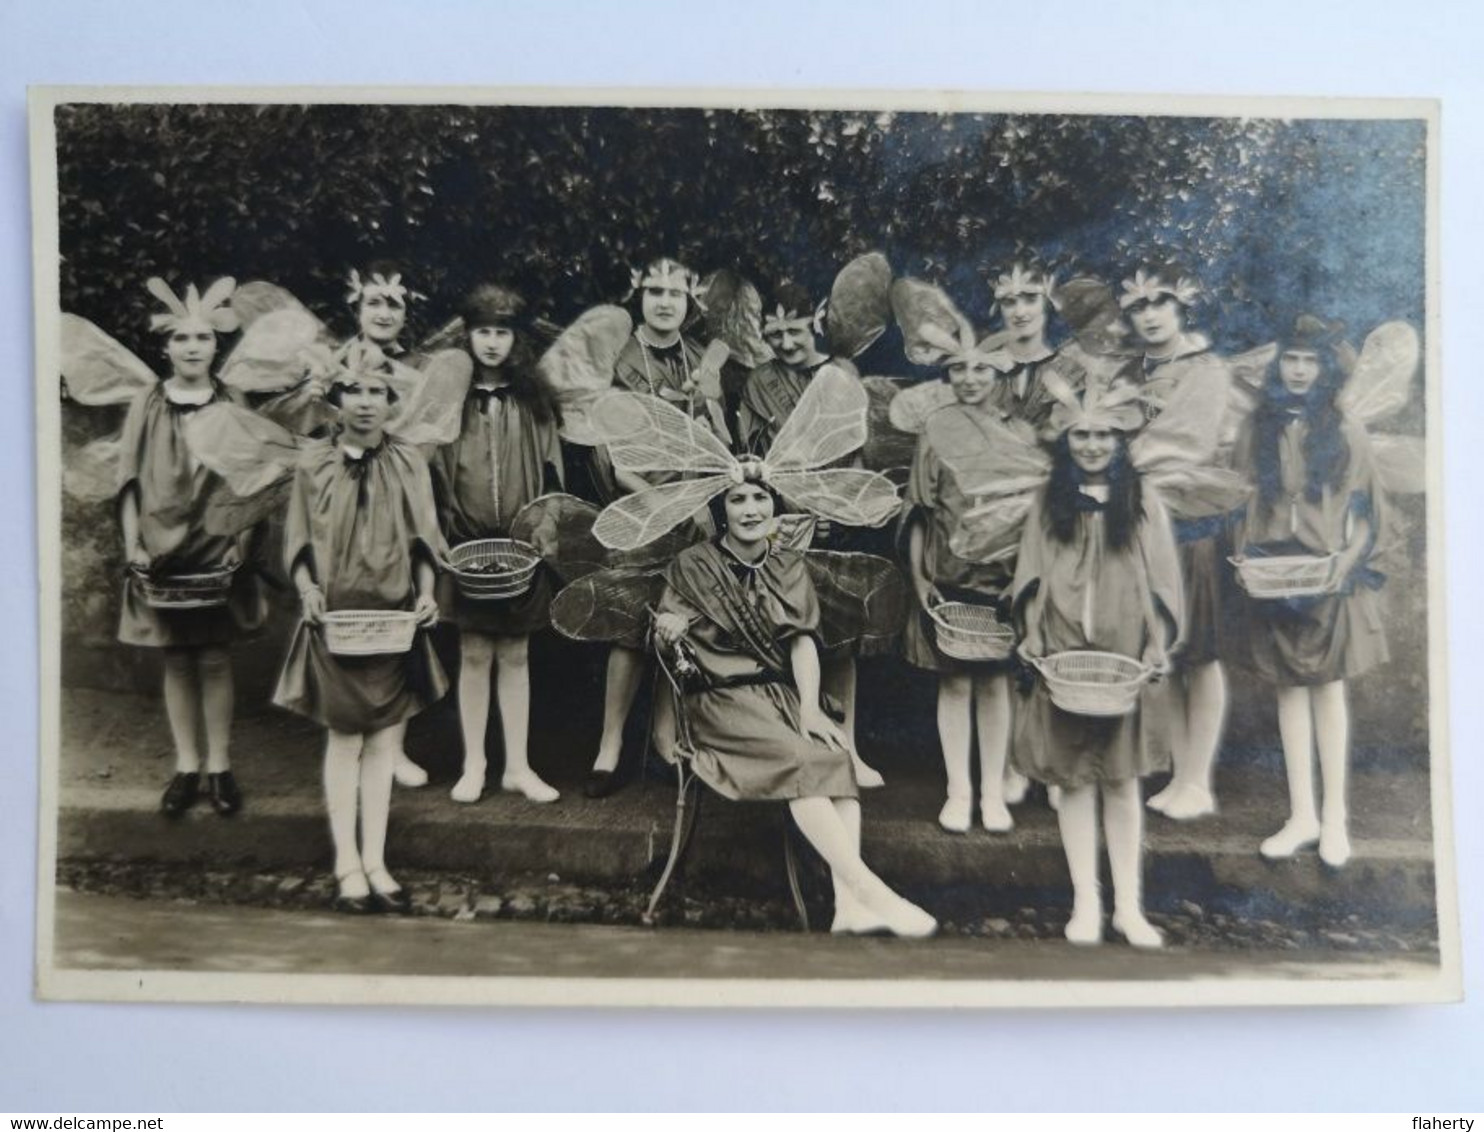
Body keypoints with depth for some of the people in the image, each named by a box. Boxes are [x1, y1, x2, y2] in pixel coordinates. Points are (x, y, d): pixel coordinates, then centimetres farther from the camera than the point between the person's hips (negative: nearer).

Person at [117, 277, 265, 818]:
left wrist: (241, 541, -6)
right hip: (163, 551, 1)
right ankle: (187, 766, 17)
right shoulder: (147, 405, 1)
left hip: (218, 552, -1)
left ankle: (220, 767, 13)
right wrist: (133, 544, -5)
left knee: (214, 660, 3)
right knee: (177, 661, 7)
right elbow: (129, 480, 2)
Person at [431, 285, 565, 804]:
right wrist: (447, 534, -6)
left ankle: (518, 765, 17)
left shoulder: (533, 400, 5)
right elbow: (432, 473, 1)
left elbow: (550, 473, 6)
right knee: (474, 654, 6)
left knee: (515, 655, 8)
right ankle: (473, 765, 18)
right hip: (466, 547, -1)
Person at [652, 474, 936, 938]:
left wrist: (810, 708, -12)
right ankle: (872, 891, -34)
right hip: (722, 700, -4)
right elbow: (662, 635, 7)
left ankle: (848, 902, -33)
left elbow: (803, 642, 3)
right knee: (798, 759, -30)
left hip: (783, 694, 4)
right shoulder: (693, 566, 3)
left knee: (837, 753, -26)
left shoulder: (788, 565, 11)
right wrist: (669, 627, -17)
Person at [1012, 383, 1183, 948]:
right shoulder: (1047, 501, 7)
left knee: (1122, 778, 6)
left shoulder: (1143, 500, 5)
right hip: (1064, 657, 0)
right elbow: (1031, 575, 6)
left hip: (1125, 657, 0)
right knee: (1074, 777, 3)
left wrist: (1158, 641, -5)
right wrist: (1031, 632, -6)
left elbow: (1163, 579, 4)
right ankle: (1085, 901, 12)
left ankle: (1129, 904, 14)